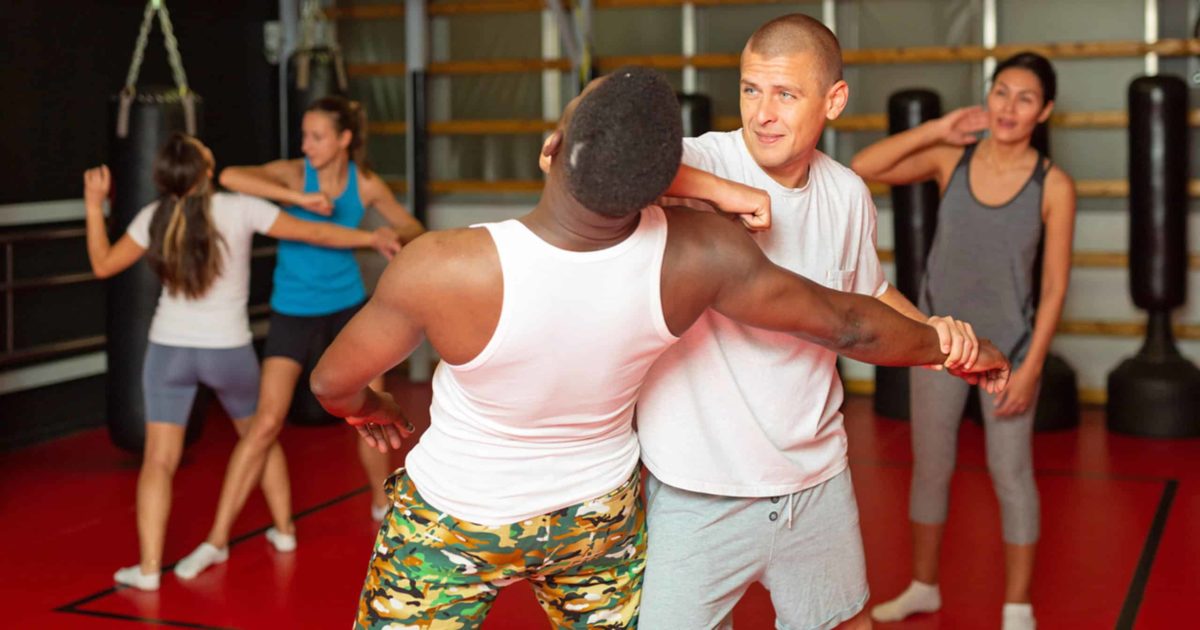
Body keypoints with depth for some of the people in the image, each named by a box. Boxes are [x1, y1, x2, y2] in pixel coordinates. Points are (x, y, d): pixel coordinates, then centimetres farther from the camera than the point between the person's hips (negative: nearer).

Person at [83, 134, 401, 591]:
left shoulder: (155, 218, -7)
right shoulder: (239, 210, -12)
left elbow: (103, 265, 3)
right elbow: (314, 234, -5)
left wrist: (94, 204, 9)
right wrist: (372, 237, 7)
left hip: (170, 349, 0)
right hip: (228, 350, 0)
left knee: (159, 459, 1)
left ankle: (149, 567, -6)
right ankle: (284, 529, 34)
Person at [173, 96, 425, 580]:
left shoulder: (366, 185, -5)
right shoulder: (294, 173, -13)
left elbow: (411, 228, 8)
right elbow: (230, 176, -30)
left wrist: (396, 238, -16)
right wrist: (298, 198, -35)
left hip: (347, 308, 3)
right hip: (293, 313, -3)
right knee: (266, 422, -10)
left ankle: (383, 504, 36)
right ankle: (218, 539, -4)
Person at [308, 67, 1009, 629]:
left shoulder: (440, 270, -34)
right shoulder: (698, 257, -26)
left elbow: (333, 382, -15)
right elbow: (846, 322, -10)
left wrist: (369, 406, 10)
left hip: (456, 521, -2)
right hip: (602, 513, 3)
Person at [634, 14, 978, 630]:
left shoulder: (848, 194, 2)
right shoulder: (695, 165, -15)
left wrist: (930, 329, -1)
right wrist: (716, 189, -41)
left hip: (818, 482, 5)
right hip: (699, 494, -5)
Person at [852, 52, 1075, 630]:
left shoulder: (1053, 186, -12)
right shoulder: (951, 160, -5)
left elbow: (1054, 285, -10)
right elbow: (862, 168, -12)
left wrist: (1031, 367, -13)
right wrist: (936, 130, -16)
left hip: (1007, 347, -3)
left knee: (1010, 474, 5)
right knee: (930, 467, 14)